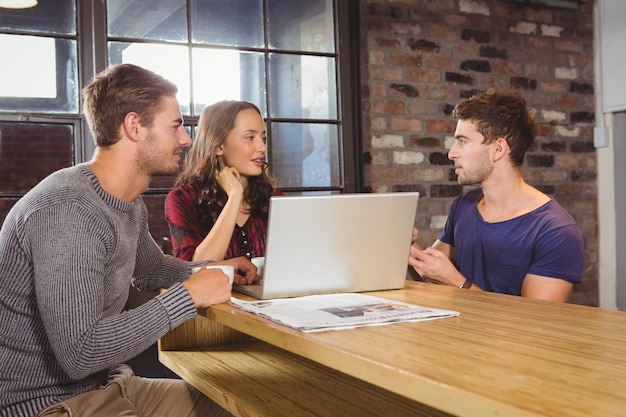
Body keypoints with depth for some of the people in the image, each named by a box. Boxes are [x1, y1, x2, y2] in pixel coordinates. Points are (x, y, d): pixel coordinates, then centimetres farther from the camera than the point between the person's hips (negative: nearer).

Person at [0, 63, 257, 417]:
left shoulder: (131, 205, 4)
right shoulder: (67, 211, -25)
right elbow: (79, 353, -30)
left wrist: (215, 270, 7)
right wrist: (189, 295, -23)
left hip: (110, 384, 9)